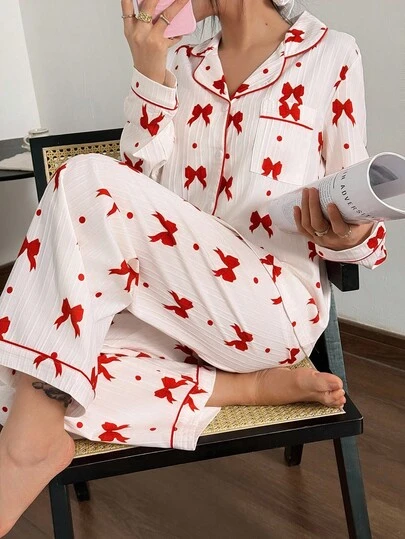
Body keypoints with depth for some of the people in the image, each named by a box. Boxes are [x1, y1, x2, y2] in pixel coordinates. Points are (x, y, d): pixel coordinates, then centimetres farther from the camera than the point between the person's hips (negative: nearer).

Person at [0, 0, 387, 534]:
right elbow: (142, 188, 4)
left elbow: (353, 215, 4)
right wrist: (150, 69, -3)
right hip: (178, 307, 5)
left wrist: (349, 235, -19)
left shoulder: (331, 55, 3)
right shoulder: (182, 65, 15)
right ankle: (242, 388, -11)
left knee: (89, 182, -24)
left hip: (275, 307, -5)